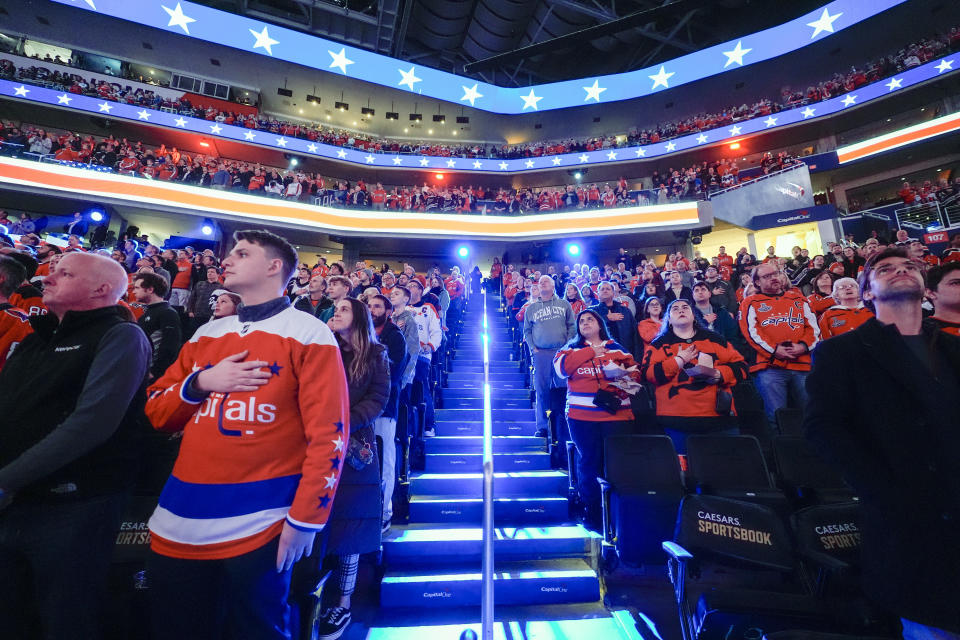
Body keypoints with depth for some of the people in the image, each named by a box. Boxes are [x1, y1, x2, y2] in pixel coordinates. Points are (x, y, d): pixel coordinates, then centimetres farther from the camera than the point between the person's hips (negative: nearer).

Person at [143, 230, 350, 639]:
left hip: (260, 525, -6)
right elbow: (156, 414, 14)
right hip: (179, 522, 6)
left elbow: (328, 433, -13)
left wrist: (305, 518, -15)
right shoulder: (206, 334, 11)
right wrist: (200, 383, -6)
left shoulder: (308, 333, -9)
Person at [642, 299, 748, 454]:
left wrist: (716, 373, -10)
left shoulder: (714, 338, 15)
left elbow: (741, 367, 8)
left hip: (719, 417, 2)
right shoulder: (660, 344, 9)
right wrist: (679, 360, -7)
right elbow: (648, 374, -4)